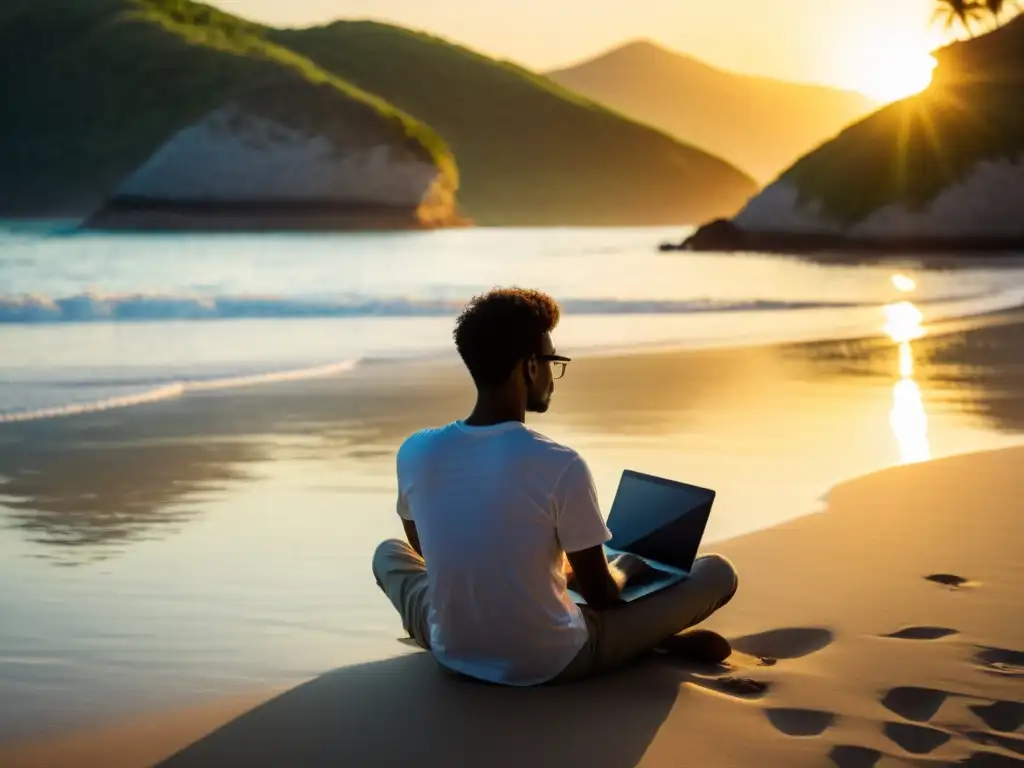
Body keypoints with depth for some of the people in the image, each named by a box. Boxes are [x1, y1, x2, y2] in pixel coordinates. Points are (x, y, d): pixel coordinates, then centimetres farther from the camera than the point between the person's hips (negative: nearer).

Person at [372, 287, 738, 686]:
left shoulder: (414, 453, -8)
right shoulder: (561, 465, -20)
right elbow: (602, 596, -8)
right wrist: (625, 570, 18)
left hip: (452, 653, 3)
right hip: (551, 662, -2)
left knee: (389, 552, 34)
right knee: (716, 572, 6)